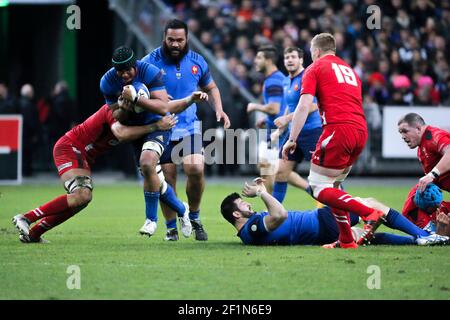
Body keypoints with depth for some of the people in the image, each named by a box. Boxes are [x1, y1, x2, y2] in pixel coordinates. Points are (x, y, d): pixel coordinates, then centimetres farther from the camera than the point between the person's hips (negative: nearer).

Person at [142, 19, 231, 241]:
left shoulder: (196, 62, 4)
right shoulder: (151, 62, -7)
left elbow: (210, 87, 20)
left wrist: (218, 109, 4)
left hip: (189, 127, 2)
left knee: (196, 169, -17)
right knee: (167, 178, -2)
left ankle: (194, 219, 6)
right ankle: (171, 228, 15)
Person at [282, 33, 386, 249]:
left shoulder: (315, 69, 8)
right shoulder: (350, 71, 28)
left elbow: (304, 106, -5)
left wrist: (292, 140, -5)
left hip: (338, 129, -7)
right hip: (361, 130, 7)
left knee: (318, 188, -4)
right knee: (332, 186, 19)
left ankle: (370, 214, -20)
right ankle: (346, 240, 12)